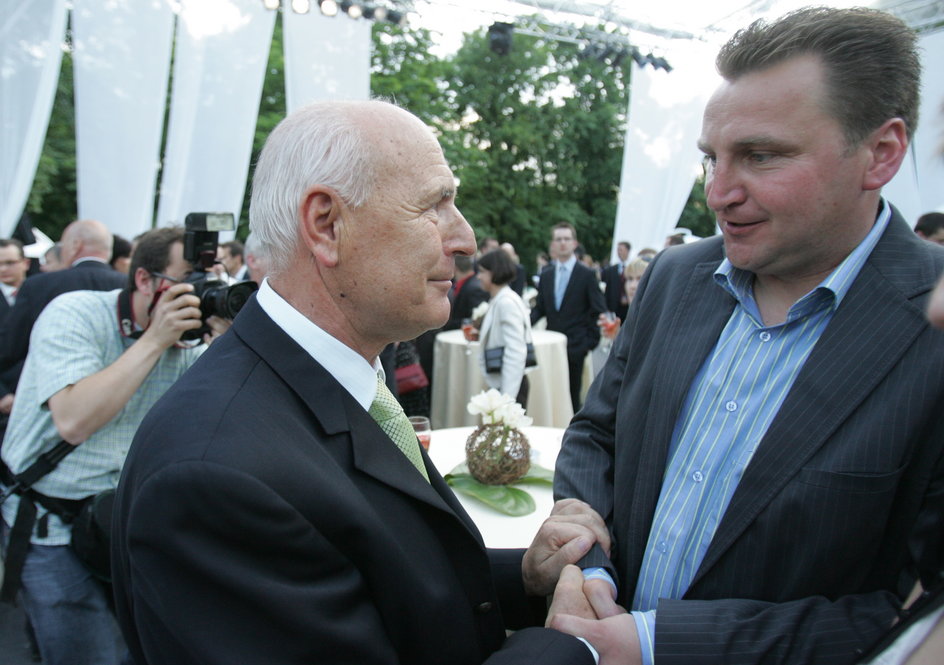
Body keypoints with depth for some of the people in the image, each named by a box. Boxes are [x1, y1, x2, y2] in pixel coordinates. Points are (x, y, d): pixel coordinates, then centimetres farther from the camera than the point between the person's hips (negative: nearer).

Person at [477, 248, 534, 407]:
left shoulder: (507, 302, -14)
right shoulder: (498, 300, 14)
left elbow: (515, 352, -19)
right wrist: (481, 337, 10)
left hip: (510, 385, -9)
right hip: (499, 383, 9)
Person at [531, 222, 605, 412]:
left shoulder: (586, 274, -1)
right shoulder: (546, 274, 12)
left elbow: (598, 310, -1)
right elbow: (539, 308, 13)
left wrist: (591, 341, -6)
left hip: (575, 346, -4)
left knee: (572, 395, 0)